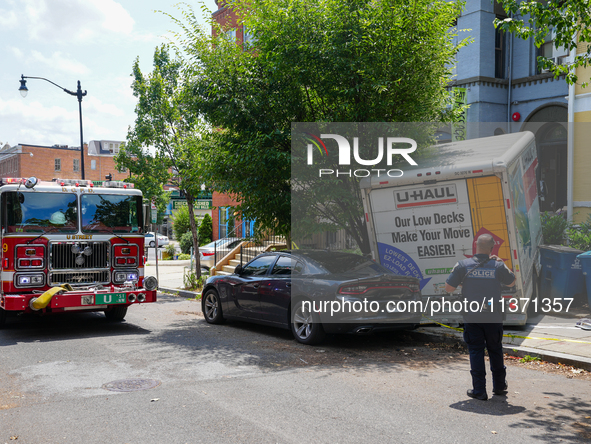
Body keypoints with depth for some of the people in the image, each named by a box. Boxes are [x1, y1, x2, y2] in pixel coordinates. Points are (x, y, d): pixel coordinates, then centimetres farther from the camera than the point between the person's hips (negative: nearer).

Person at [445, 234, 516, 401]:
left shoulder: (463, 265, -8)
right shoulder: (498, 266, -6)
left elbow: (448, 288, -4)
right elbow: (511, 282, 12)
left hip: (472, 317, -1)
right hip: (494, 317, 1)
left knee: (476, 351, 5)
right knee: (495, 351, 17)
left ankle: (479, 390, 5)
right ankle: (499, 386, 31)